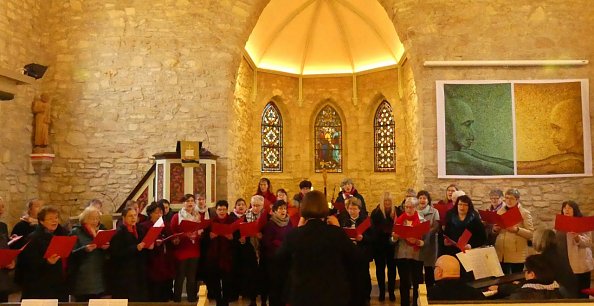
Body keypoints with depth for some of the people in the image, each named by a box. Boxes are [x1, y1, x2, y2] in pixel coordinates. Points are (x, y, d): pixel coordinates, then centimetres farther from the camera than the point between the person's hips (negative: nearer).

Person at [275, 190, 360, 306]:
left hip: (302, 296, 0)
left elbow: (280, 260, 7)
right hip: (335, 295, 0)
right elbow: (356, 258, 2)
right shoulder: (336, 233, -12)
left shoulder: (293, 235, -11)